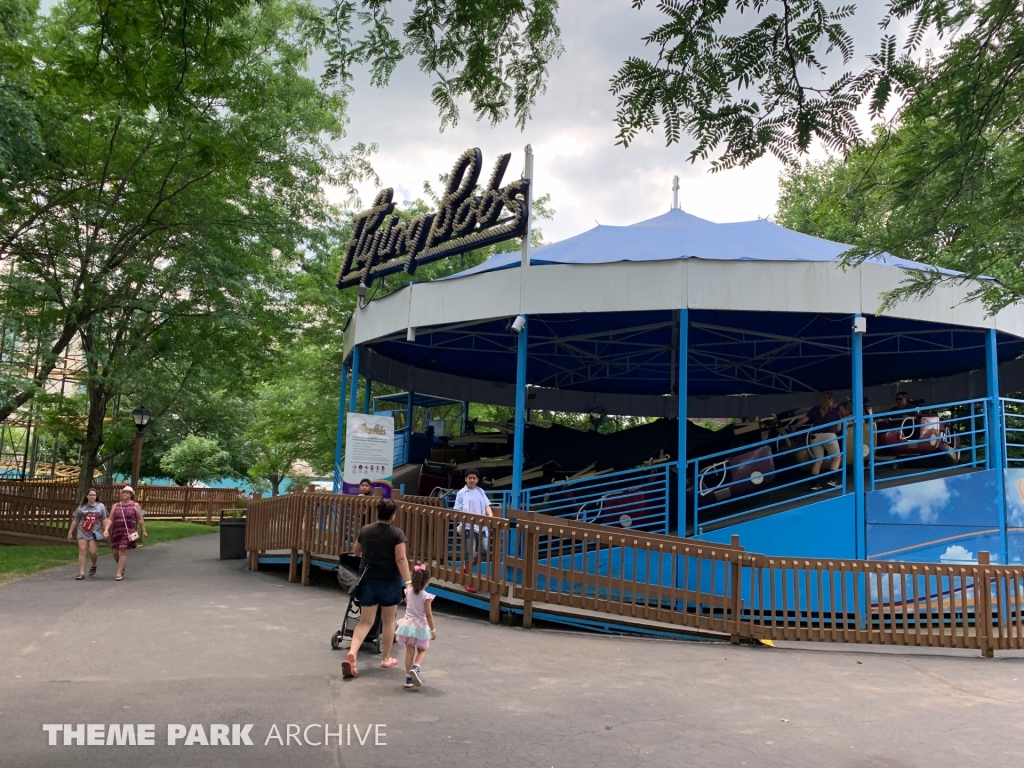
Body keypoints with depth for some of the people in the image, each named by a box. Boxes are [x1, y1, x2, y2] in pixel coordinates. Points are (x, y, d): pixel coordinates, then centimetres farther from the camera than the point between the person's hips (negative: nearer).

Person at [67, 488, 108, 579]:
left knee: (92, 552, -7)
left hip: (94, 533, -1)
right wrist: (70, 532, 11)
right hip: (82, 532, 1)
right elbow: (75, 521, 12)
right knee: (82, 551, -6)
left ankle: (94, 565, 25)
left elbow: (104, 520, 4)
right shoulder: (82, 507, 7)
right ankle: (81, 573, -3)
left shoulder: (100, 506, 5)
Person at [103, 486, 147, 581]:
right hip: (116, 531, 4)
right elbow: (110, 519, 6)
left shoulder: (135, 505, 2)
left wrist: (143, 531, 0)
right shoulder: (116, 506, 11)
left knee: (122, 551, -10)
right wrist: (106, 529, -8)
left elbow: (140, 519, 1)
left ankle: (119, 573, -5)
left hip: (128, 532, -4)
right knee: (115, 552, 7)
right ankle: (123, 565, 36)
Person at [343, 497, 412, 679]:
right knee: (388, 621, 14)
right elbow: (401, 559, -19)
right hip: (390, 582, -3)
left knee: (365, 621, 4)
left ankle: (352, 654, -17)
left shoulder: (365, 530, 2)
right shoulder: (397, 533, -11)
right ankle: (386, 659, 22)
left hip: (368, 581, 3)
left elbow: (356, 552, 19)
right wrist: (408, 582, -18)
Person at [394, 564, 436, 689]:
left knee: (410, 651, 9)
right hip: (420, 626, -4)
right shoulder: (426, 596, -17)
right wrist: (433, 630, -7)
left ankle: (409, 678, 8)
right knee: (422, 651, 12)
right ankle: (415, 668, -15)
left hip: (408, 624, 4)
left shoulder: (409, 591, -3)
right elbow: (428, 614, -15)